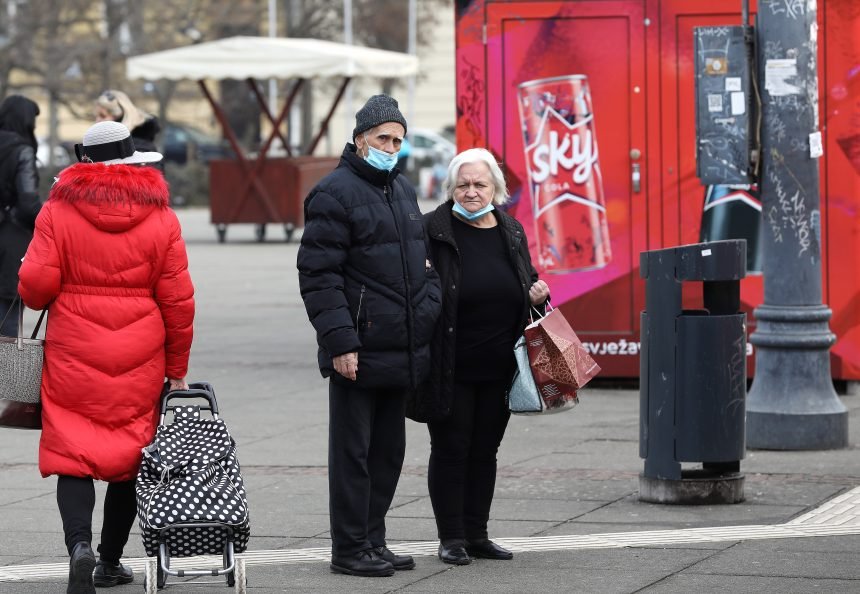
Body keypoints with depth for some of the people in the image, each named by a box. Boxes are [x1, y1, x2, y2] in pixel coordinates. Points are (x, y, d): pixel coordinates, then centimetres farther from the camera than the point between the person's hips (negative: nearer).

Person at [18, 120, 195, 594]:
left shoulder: (58, 212, -3)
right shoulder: (160, 218, 1)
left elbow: (35, 284, -9)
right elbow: (178, 300, 0)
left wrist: (36, 296, 16)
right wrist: (177, 370, 9)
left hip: (73, 357, -1)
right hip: (139, 359, 1)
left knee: (72, 455, 2)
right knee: (130, 454, 13)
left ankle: (79, 542, -20)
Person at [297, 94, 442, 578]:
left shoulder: (404, 192, 17)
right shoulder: (335, 193, -9)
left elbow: (422, 262, 28)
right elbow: (318, 275, -15)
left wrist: (431, 306, 13)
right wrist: (340, 341, -20)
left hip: (403, 352, 8)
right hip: (359, 354, -8)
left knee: (389, 451, 13)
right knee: (353, 452, -2)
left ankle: (373, 541, 21)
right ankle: (349, 549, 3)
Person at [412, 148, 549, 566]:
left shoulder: (511, 232, 10)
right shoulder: (432, 230, -6)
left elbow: (526, 281, 23)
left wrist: (536, 294, 2)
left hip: (498, 369, 5)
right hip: (450, 369, -5)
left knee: (485, 450, 12)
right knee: (451, 449, 1)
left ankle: (476, 534, 21)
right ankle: (451, 537, 9)